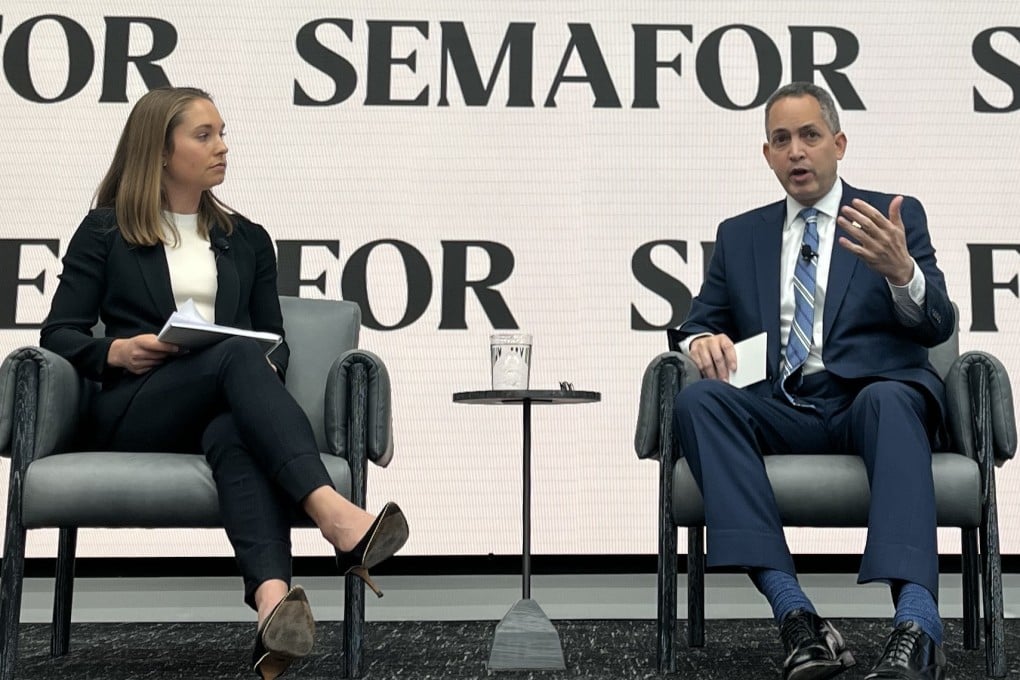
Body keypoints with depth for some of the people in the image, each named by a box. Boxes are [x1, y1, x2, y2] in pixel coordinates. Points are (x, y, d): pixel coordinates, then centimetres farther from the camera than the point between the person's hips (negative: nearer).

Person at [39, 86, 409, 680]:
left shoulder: (247, 240, 25)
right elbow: (59, 333, 11)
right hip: (133, 416, -2)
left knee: (234, 435, -38)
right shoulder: (105, 232, 16)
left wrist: (267, 366, -5)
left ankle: (272, 597, -63)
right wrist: (117, 352, -11)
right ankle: (333, 512, -55)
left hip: (220, 414, 2)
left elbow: (275, 341, 19)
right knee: (235, 354, -36)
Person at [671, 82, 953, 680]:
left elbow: (938, 326, 2)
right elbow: (697, 324, 18)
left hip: (872, 399, -2)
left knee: (888, 399, -37)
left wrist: (900, 270, -21)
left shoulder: (896, 216, 13)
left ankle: (918, 629, -49)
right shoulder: (740, 235, 21)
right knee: (698, 399, -29)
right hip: (782, 411, 2)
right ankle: (796, 615, -37)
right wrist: (702, 341, -9)